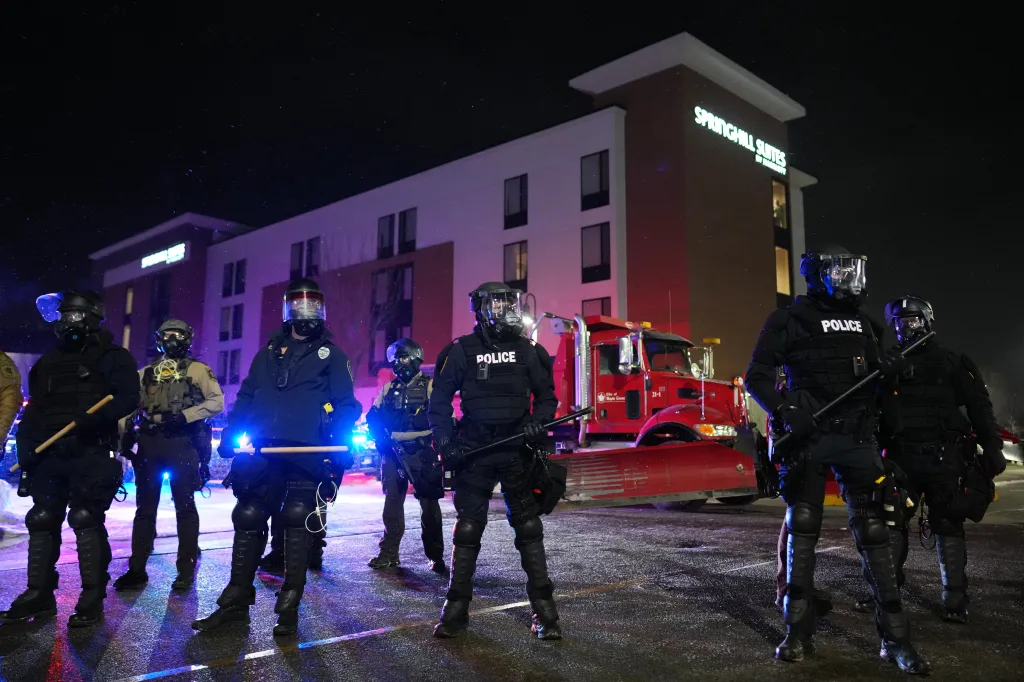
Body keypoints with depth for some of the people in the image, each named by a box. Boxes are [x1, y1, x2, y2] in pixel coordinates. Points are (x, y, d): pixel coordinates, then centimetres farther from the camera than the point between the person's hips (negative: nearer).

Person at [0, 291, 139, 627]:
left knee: (86, 519, -9)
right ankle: (39, 594, 17)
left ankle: (92, 598, -3)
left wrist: (96, 418, -26)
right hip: (50, 454, 7)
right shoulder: (49, 362, 20)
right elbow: (33, 410, 20)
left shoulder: (113, 357, 1)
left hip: (91, 453, -6)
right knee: (41, 520, 7)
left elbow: (128, 399, -10)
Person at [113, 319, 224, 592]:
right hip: (148, 442, 5)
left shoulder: (197, 369, 4)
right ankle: (137, 570, 15)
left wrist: (184, 416, -16)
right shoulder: (146, 372, 18)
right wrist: (126, 432, 1)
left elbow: (216, 401, -5)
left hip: (182, 442, -4)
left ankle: (186, 571, 6)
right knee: (145, 507, 8)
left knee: (185, 506, 0)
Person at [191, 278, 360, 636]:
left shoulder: (331, 355, 10)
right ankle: (235, 602, 17)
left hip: (307, 453, -3)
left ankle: (289, 607, 10)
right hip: (264, 451, 4)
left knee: (297, 524, 0)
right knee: (248, 520, 4)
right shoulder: (268, 353, 20)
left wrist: (340, 445, -12)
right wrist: (230, 435, 6)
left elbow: (346, 404, 3)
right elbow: (245, 398, 20)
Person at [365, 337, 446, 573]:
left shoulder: (430, 386, 1)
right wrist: (379, 436, -3)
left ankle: (435, 556, 4)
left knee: (429, 503, -2)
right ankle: (389, 553, 17)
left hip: (422, 451, -4)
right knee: (392, 502, 8)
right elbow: (373, 417, 14)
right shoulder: (388, 389, 15)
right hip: (393, 451, 5)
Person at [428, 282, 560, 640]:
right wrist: (445, 442, -6)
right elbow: (439, 399, 3)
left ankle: (544, 608, 9)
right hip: (474, 451, -1)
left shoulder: (527, 350, 6)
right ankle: (456, 606, 15)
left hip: (517, 450, 1)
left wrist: (539, 422, -6)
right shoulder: (461, 351, 1)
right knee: (468, 528, 4)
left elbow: (546, 394, 13)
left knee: (528, 527, 3)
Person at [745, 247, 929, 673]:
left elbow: (873, 376, 25)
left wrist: (887, 369, 1)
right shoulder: (788, 320, -1)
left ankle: (894, 637, 8)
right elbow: (756, 376, -5)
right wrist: (785, 411, -20)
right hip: (807, 438, -4)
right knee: (802, 530, 2)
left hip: (856, 437, 4)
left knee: (872, 530, 1)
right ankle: (798, 633, 11)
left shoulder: (861, 323, 15)